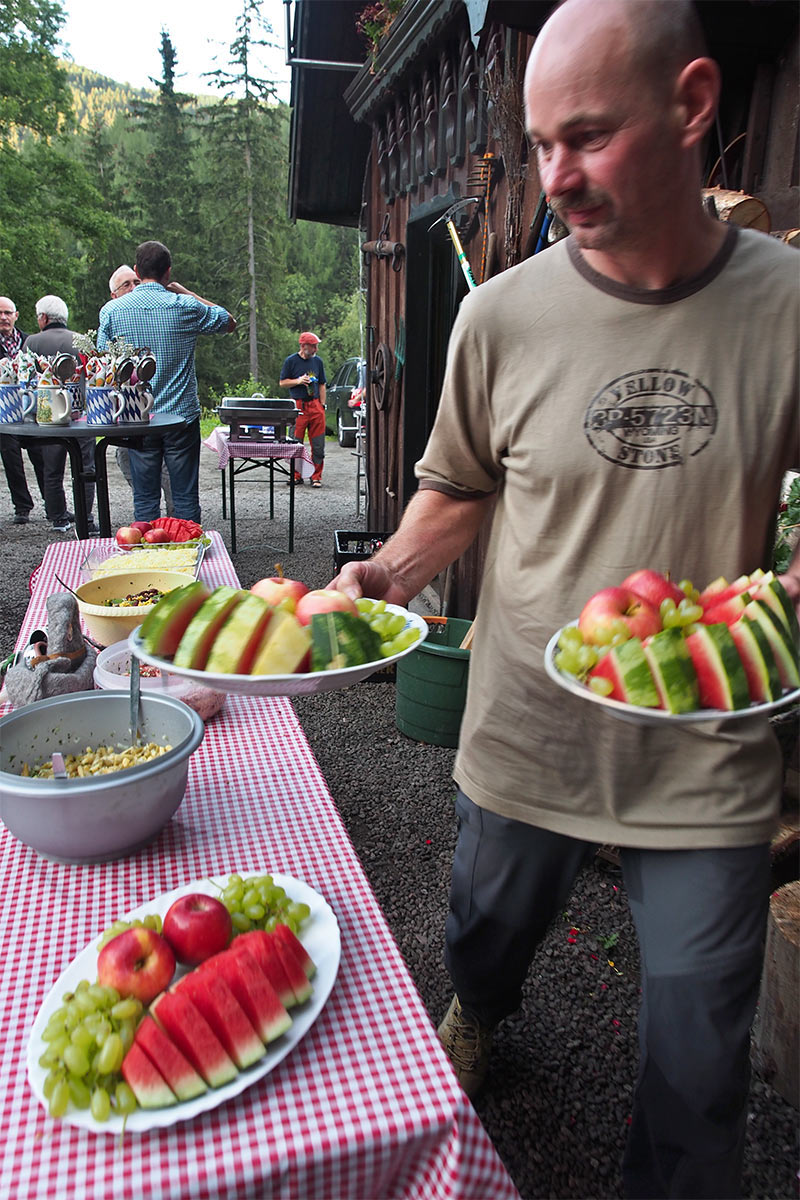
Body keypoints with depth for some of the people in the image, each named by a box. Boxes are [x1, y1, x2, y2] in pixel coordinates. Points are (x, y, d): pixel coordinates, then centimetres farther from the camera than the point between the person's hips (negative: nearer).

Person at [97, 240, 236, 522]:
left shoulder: (112, 309, -2)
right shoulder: (186, 307, -6)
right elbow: (229, 322, 11)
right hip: (182, 415, -1)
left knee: (145, 497, 9)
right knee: (186, 496, 6)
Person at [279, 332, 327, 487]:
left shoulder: (318, 361, 13)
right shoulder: (291, 361, 2)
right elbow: (282, 382, 6)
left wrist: (322, 405, 10)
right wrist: (298, 381, -10)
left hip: (315, 405, 3)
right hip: (298, 406, -3)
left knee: (318, 445, 0)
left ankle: (316, 477, 8)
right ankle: (296, 476, 10)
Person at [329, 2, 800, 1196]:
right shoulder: (502, 315, -7)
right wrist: (389, 572, -12)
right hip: (523, 736, 2)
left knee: (698, 1067, 15)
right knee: (485, 940, 28)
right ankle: (476, 1018, 65)